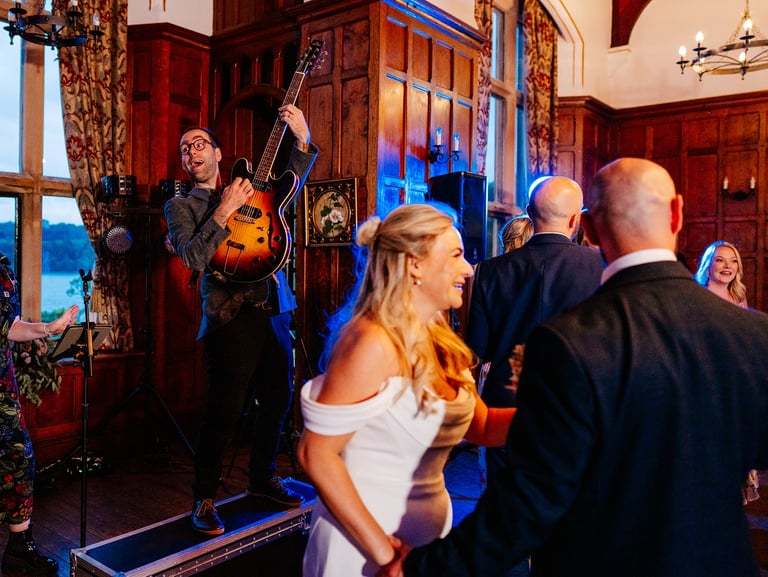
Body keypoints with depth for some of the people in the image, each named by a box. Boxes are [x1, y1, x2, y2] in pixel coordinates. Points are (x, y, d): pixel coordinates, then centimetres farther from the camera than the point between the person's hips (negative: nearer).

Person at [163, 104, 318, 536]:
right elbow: (194, 258, -11)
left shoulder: (248, 189, 18)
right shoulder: (181, 205, 5)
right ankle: (205, 500, 15)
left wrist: (303, 140, -3)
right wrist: (224, 212, -16)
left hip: (274, 309, 5)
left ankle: (263, 477, 32)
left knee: (278, 401, 12)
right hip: (231, 317, -5)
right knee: (225, 411, -4)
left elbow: (289, 184, 9)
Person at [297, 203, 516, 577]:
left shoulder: (440, 341, 1)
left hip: (430, 530, 8)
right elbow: (316, 453, -22)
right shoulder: (373, 342, -23)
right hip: (366, 539, -7)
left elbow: (480, 426, 3)